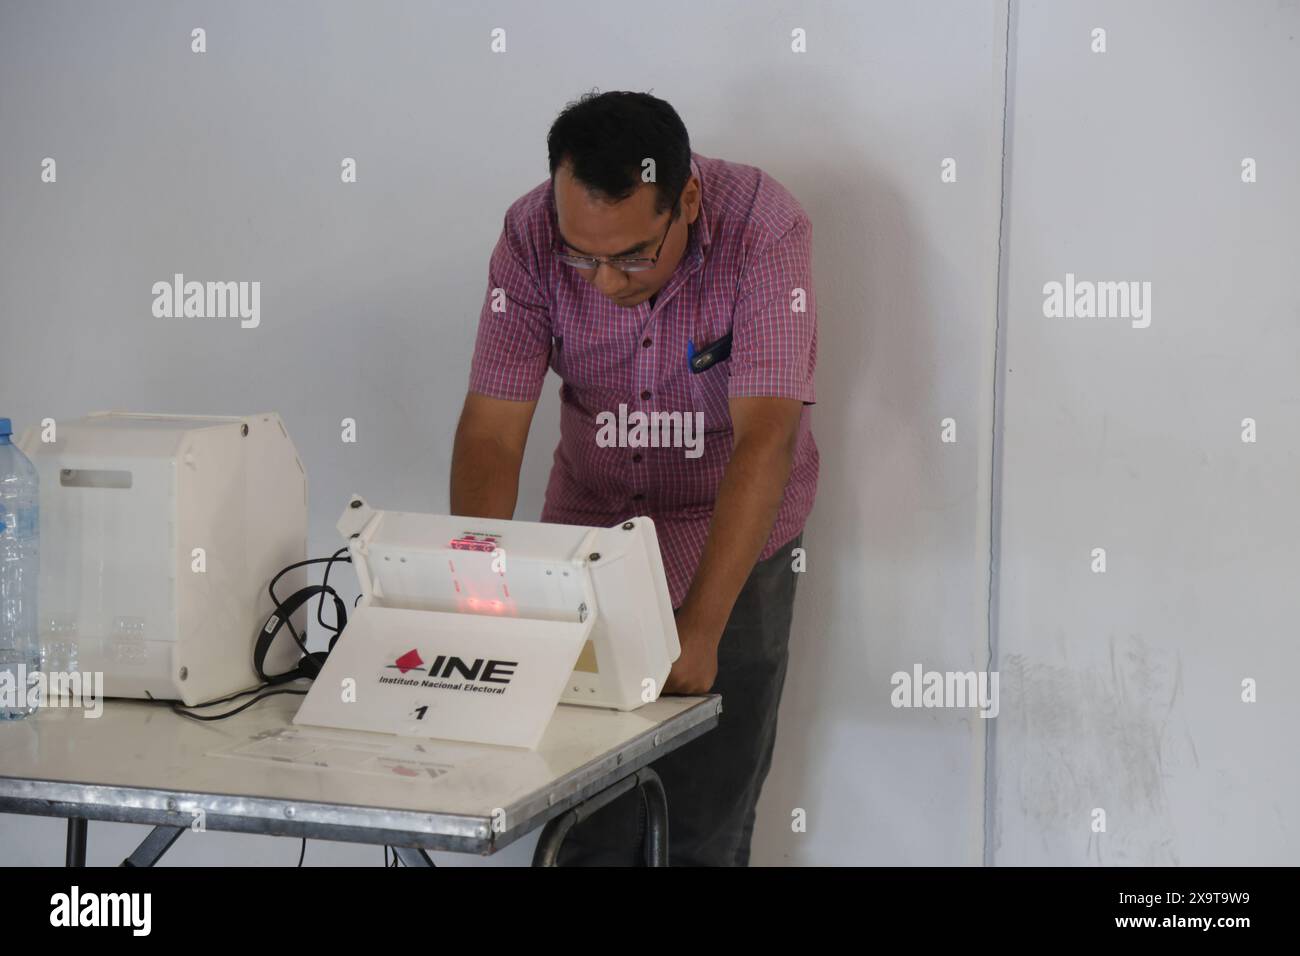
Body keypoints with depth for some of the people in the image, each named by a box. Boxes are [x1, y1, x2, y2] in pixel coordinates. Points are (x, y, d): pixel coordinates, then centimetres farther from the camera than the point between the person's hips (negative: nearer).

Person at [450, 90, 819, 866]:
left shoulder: (764, 228, -26)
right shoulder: (530, 236, -17)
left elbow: (765, 439, -32)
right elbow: (492, 431, -19)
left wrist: (700, 629, -39)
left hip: (733, 543, -2)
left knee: (707, 828, 2)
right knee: (591, 826, 3)